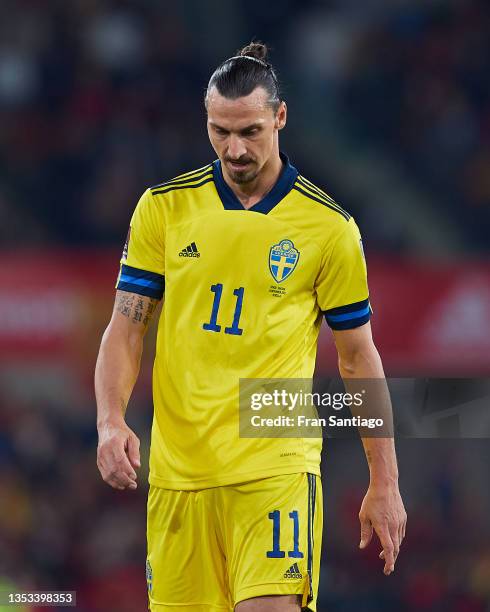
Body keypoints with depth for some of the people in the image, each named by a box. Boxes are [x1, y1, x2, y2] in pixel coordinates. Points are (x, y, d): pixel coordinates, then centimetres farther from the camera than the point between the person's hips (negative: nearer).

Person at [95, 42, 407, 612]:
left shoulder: (329, 227, 0)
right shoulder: (163, 207, 5)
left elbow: (359, 357, 6)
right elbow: (125, 329, 6)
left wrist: (384, 483, 6)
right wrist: (110, 420, -12)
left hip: (275, 468, -3)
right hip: (177, 470, 3)